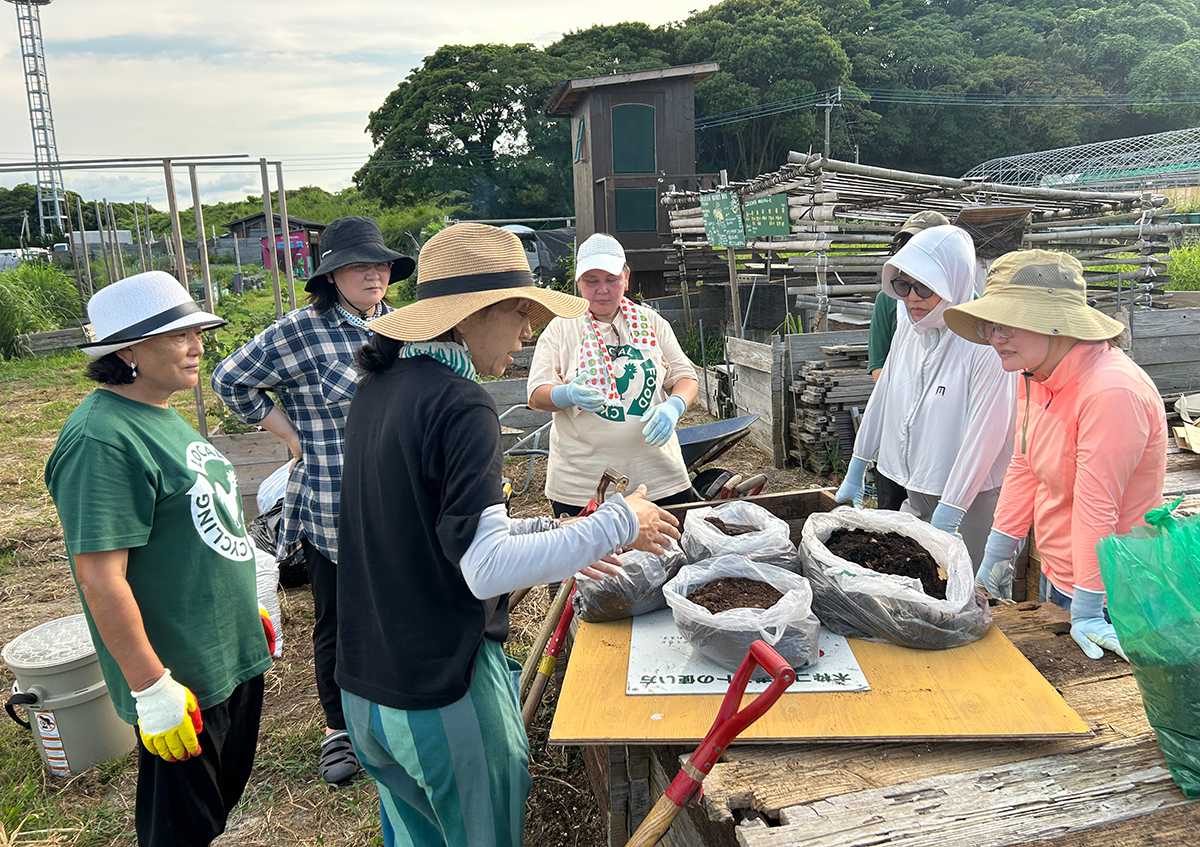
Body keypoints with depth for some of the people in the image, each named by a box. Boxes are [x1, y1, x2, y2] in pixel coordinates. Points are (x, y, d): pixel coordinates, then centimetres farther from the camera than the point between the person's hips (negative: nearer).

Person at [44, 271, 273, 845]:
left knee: (222, 799, 24)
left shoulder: (161, 416, 8)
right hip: (182, 678, -9)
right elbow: (101, 578, -25)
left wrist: (248, 610, 21)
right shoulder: (102, 439, -23)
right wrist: (152, 690, -22)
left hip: (233, 655, 9)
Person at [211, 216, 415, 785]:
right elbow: (230, 381, -5)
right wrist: (292, 435, -7)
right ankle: (337, 728, 31)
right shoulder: (300, 332, -13)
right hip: (332, 508, -5)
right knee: (337, 621, 10)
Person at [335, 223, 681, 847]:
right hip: (443, 693, -8)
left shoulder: (379, 389, 5)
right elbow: (487, 569, -26)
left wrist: (544, 537, 11)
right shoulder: (458, 404, -21)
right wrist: (616, 525, -17)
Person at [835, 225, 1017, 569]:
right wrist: (855, 473, 15)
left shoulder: (987, 344, -18)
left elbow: (983, 437, -20)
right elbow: (882, 399, 11)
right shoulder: (908, 327, 4)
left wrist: (947, 517, -20)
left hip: (969, 502, -6)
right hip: (916, 493, 6)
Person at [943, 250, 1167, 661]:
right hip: (1055, 574, 8)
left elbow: (1096, 508, -27)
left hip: (1106, 593, -8)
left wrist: (1087, 611, -23)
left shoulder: (1112, 392, -29)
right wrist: (995, 557, 6)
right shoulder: (1035, 374, -2)